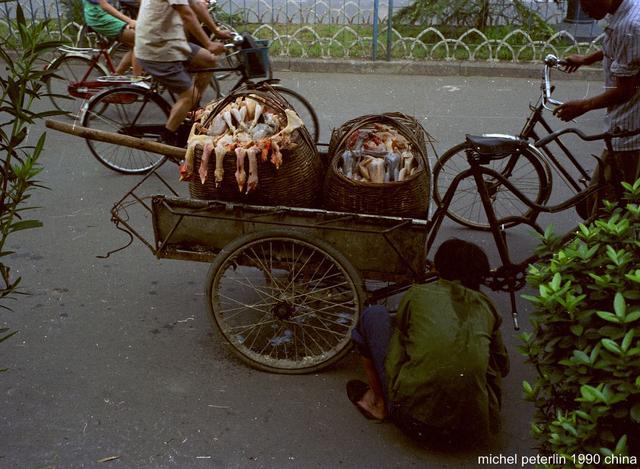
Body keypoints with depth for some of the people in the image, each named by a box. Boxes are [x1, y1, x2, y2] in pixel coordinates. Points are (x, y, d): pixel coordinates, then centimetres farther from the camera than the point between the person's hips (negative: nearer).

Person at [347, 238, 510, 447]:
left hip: (413, 418, -3)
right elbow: (503, 366, 24)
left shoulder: (417, 295, 3)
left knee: (373, 315, 13)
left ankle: (378, 401, 21)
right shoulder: (485, 306, 11)